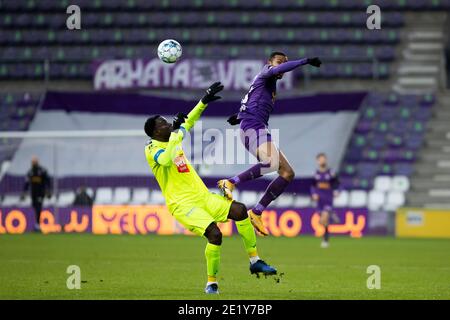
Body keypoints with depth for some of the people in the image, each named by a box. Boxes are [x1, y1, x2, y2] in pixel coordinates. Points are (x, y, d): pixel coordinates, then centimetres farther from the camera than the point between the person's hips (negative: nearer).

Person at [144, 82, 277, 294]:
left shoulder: (172, 139, 13)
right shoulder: (152, 149, -10)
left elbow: (189, 122, 28)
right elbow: (166, 160, -33)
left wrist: (204, 101, 21)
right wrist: (175, 132, -25)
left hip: (202, 196, 8)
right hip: (182, 203, -8)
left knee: (240, 210, -6)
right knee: (215, 234, -26)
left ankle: (255, 261, 5)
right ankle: (211, 283, -9)